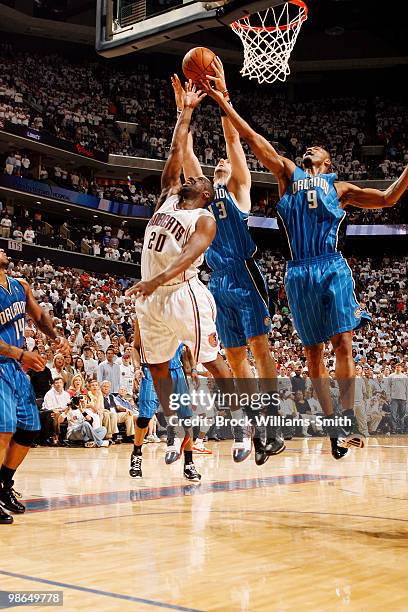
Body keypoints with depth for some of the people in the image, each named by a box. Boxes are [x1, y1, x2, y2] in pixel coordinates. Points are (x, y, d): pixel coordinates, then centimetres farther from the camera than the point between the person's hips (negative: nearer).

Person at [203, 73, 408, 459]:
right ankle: (333, 427, 8)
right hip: (299, 272, 1)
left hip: (333, 268, -1)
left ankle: (347, 421, -9)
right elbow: (253, 138, 13)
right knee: (312, 353, 1)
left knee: (342, 345, -11)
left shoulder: (340, 188, 19)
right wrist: (222, 102, 9)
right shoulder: (288, 173, 19)